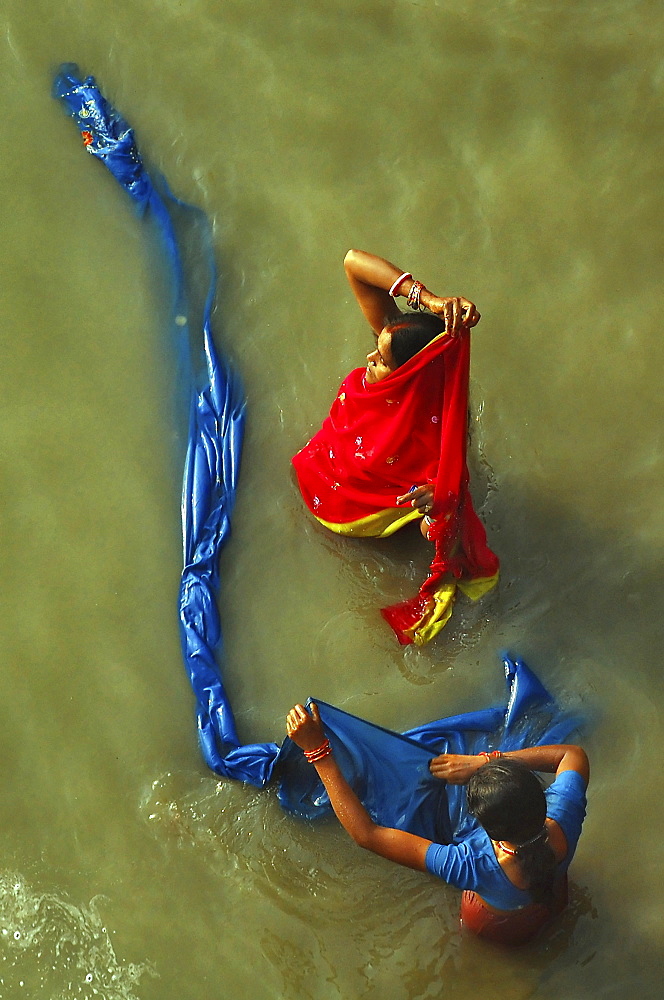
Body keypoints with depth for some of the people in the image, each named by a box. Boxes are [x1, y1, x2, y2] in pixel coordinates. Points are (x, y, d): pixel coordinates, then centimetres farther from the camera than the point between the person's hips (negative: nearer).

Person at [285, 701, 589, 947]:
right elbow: (573, 754, -18)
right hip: (554, 903, 2)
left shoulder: (473, 866, -47)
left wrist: (317, 750, -43)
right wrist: (487, 761, -27)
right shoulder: (563, 816, -41)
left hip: (496, 926, -2)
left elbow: (366, 834, -42)